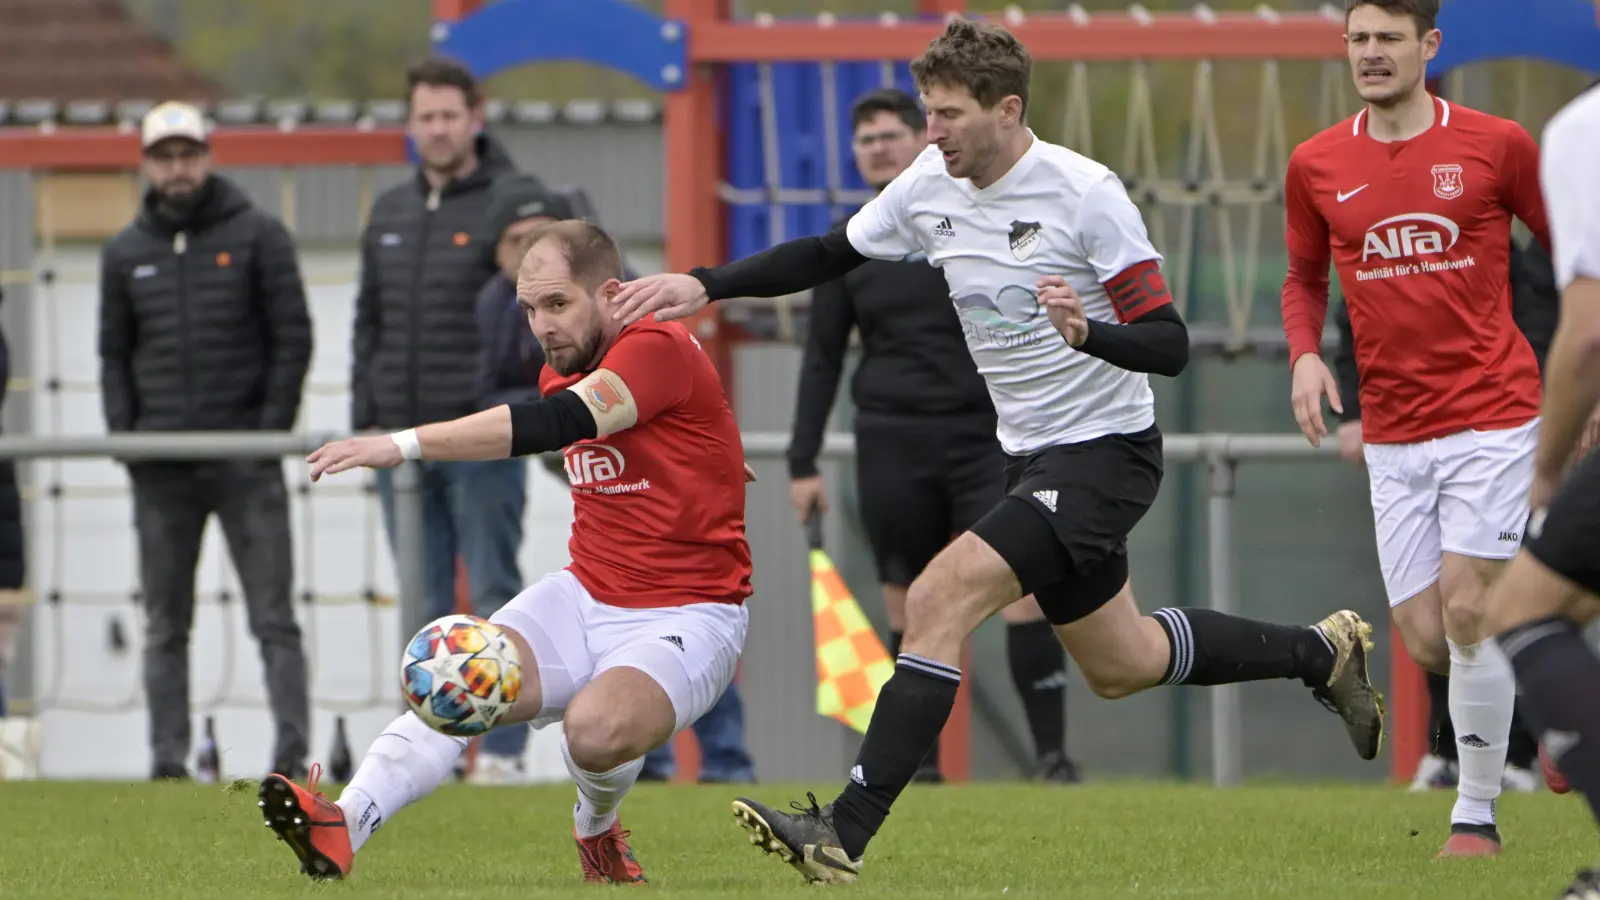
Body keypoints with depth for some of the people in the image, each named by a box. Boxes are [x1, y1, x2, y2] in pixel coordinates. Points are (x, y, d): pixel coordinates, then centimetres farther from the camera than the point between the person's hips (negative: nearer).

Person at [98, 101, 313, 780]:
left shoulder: (258, 237, 3)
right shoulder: (125, 254, 12)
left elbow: (292, 339, 1)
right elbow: (114, 354, 14)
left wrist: (270, 429, -8)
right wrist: (125, 437, 0)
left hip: (246, 457, -3)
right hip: (160, 463, 3)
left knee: (273, 615, -6)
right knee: (165, 624, 4)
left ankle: (292, 748, -9)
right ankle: (168, 758, 5)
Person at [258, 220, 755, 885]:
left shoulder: (660, 351, -18)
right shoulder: (562, 372, 10)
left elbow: (551, 425, -32)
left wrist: (404, 445, -38)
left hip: (688, 616, -7)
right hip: (585, 598, 7)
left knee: (598, 728, -33)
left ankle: (596, 826, 2)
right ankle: (339, 831, -37)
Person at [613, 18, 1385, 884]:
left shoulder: (1084, 194, -21)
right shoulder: (930, 186, -1)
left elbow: (1169, 344, -19)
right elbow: (827, 255, 13)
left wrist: (1089, 333, -39)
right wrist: (704, 285, 2)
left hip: (1104, 454, -9)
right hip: (1033, 456, 9)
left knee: (940, 595, -23)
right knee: (1118, 666, 20)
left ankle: (845, 833, -25)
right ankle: (1320, 653, 43)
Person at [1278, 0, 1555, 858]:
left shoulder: (1495, 145, -4)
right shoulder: (1316, 166, 5)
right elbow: (1304, 275, 19)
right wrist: (1304, 354, 0)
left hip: (1491, 414, -4)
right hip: (1392, 433, 4)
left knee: (1464, 611, -14)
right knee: (1427, 643, -1)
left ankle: (1477, 815, -3)